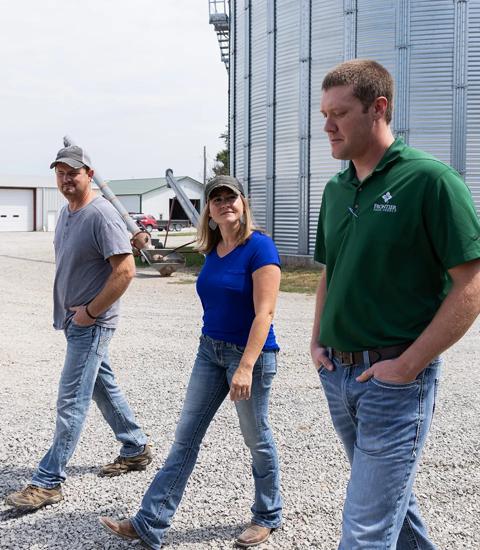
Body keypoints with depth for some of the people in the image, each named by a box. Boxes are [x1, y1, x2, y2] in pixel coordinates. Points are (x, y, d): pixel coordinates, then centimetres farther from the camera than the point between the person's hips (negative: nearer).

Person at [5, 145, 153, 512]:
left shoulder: (102, 215, -19)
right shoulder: (66, 212, 10)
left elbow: (125, 271, -24)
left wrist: (90, 312, -19)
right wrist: (67, 311, 14)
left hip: (92, 323, -9)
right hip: (74, 319, 10)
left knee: (72, 402, -5)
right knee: (104, 386, 19)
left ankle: (48, 482, 2)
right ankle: (136, 449, 34)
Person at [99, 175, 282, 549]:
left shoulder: (259, 247, -16)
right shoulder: (212, 251, 7)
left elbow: (265, 312, -21)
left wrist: (245, 367, -26)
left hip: (250, 354, -7)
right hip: (210, 350, 7)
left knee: (256, 439, 9)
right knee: (186, 437, 7)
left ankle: (268, 517, 31)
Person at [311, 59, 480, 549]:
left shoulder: (430, 181, -13)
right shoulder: (335, 190, 9)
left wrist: (407, 365, -17)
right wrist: (318, 341, 8)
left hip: (395, 375, -7)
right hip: (336, 374, 7)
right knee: (388, 495, 22)